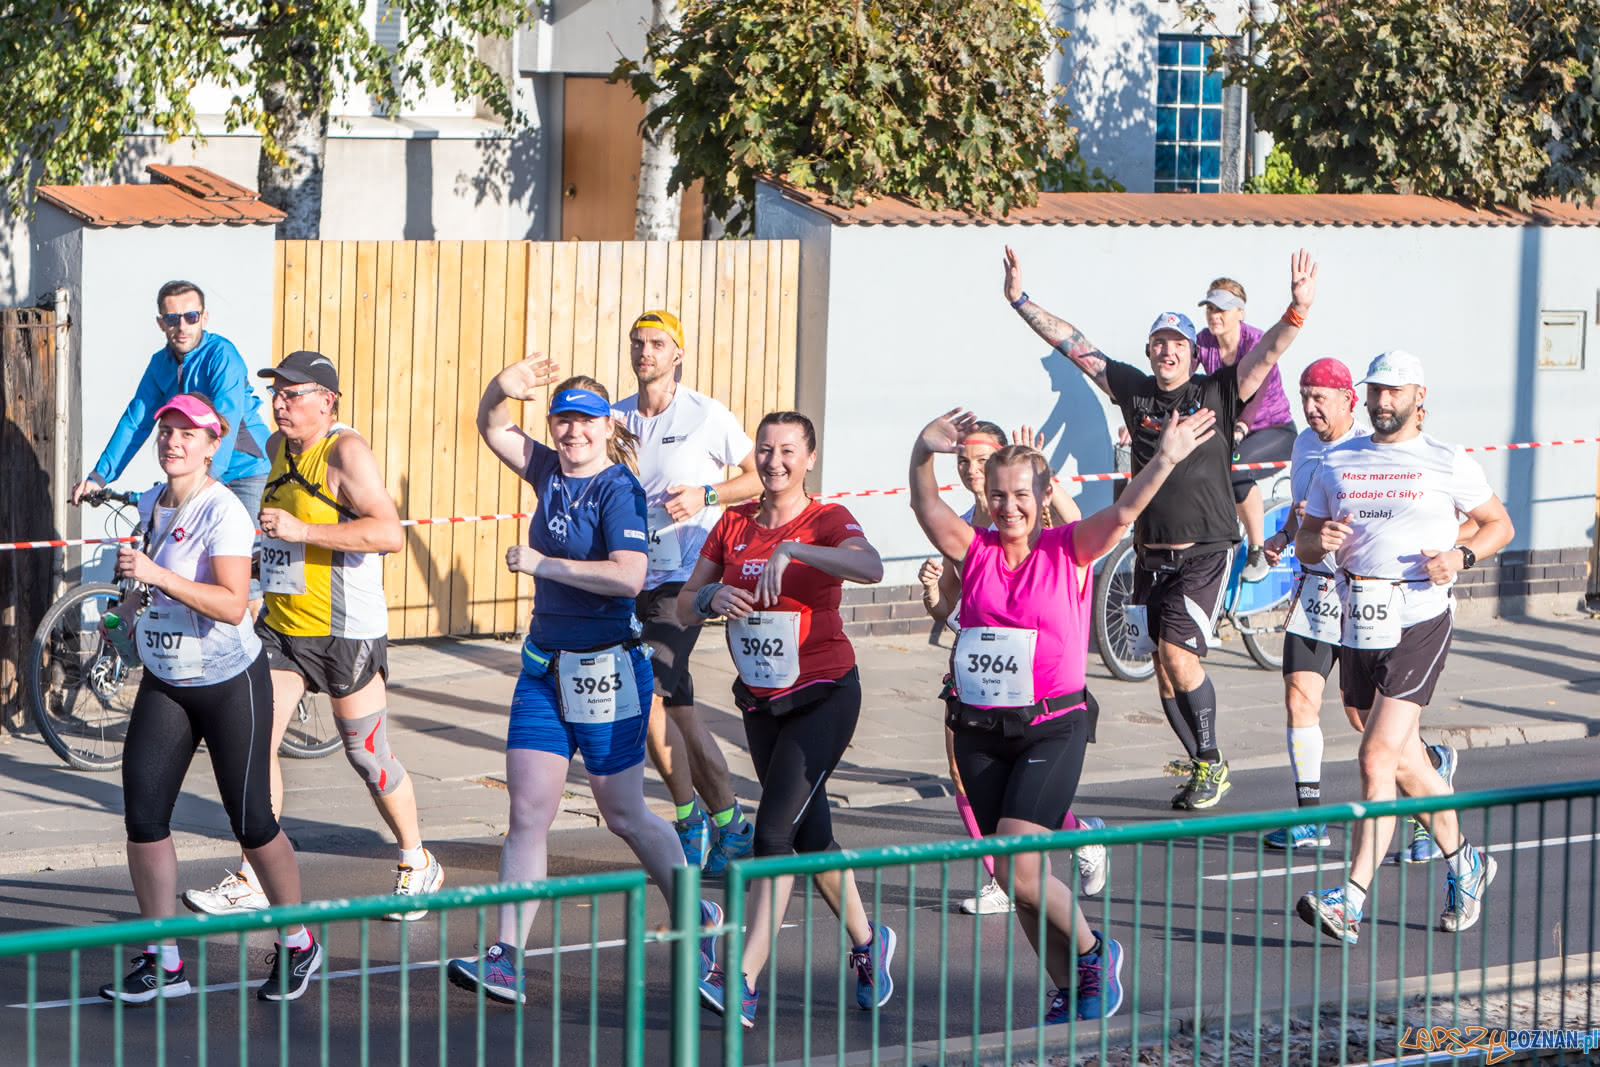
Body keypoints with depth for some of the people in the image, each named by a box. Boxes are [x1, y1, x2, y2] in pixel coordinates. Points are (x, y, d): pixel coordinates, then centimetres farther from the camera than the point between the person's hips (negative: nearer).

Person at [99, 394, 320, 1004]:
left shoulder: (222, 512, -17)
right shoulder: (152, 506, 6)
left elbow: (233, 604, -29)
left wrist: (159, 576, -36)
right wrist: (132, 605, 11)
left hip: (230, 684, -7)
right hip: (164, 684, 7)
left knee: (250, 822, 0)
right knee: (142, 816, -3)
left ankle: (298, 946, 20)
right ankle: (162, 962, 6)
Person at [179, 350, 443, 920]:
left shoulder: (346, 451, -16)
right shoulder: (278, 447, 9)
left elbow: (389, 533, -27)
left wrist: (302, 530, -30)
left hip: (345, 632, -7)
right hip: (280, 625, 7)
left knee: (368, 756, 4)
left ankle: (418, 865, 23)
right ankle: (250, 882, 1)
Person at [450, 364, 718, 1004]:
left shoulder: (619, 490, -15)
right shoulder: (551, 472, 6)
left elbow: (629, 575, -27)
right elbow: (494, 430, 16)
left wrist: (541, 564, -21)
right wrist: (502, 390, -7)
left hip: (606, 668, -7)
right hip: (545, 664, 7)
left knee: (624, 816, 7)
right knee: (527, 813, -1)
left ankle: (700, 920, 28)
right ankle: (506, 960, -4)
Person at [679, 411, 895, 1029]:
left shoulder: (826, 521, -10)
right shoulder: (734, 525, 5)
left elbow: (871, 568, -33)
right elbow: (685, 608, 5)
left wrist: (791, 548, -40)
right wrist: (711, 597, -18)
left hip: (823, 695, -6)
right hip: (760, 701, 6)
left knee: (774, 829, -17)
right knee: (810, 835, 16)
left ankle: (743, 983, -22)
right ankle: (868, 943, 37)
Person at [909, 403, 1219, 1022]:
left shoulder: (1069, 550, -2)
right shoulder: (975, 551, 5)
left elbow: (1122, 514, -17)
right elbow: (927, 507, -10)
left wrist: (1164, 461, -34)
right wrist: (924, 454, -29)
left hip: (1052, 729, -4)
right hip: (979, 732, 4)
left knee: (1017, 869, -16)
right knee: (1015, 875, 8)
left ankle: (1092, 952, 8)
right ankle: (1068, 989, 24)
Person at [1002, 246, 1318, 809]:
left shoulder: (1216, 394, -2)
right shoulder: (1134, 390, 6)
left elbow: (1266, 353, -15)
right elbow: (1073, 344, 9)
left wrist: (1298, 310, -31)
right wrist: (1020, 300, 8)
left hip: (1204, 551, -4)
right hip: (1151, 554, 5)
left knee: (1178, 653, -16)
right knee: (1166, 667, 6)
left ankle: (1211, 762, -1)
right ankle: (1204, 769, 20)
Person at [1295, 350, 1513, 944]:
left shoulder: (1448, 463, 1)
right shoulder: (1336, 463, 11)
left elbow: (1499, 524, 10)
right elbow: (1304, 544, 15)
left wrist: (1462, 556, -9)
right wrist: (1318, 542, -9)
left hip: (1418, 622, -5)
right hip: (1356, 625, 5)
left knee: (1378, 757, -17)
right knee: (1403, 761, 15)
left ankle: (1351, 903, -20)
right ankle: (1464, 864, 38)